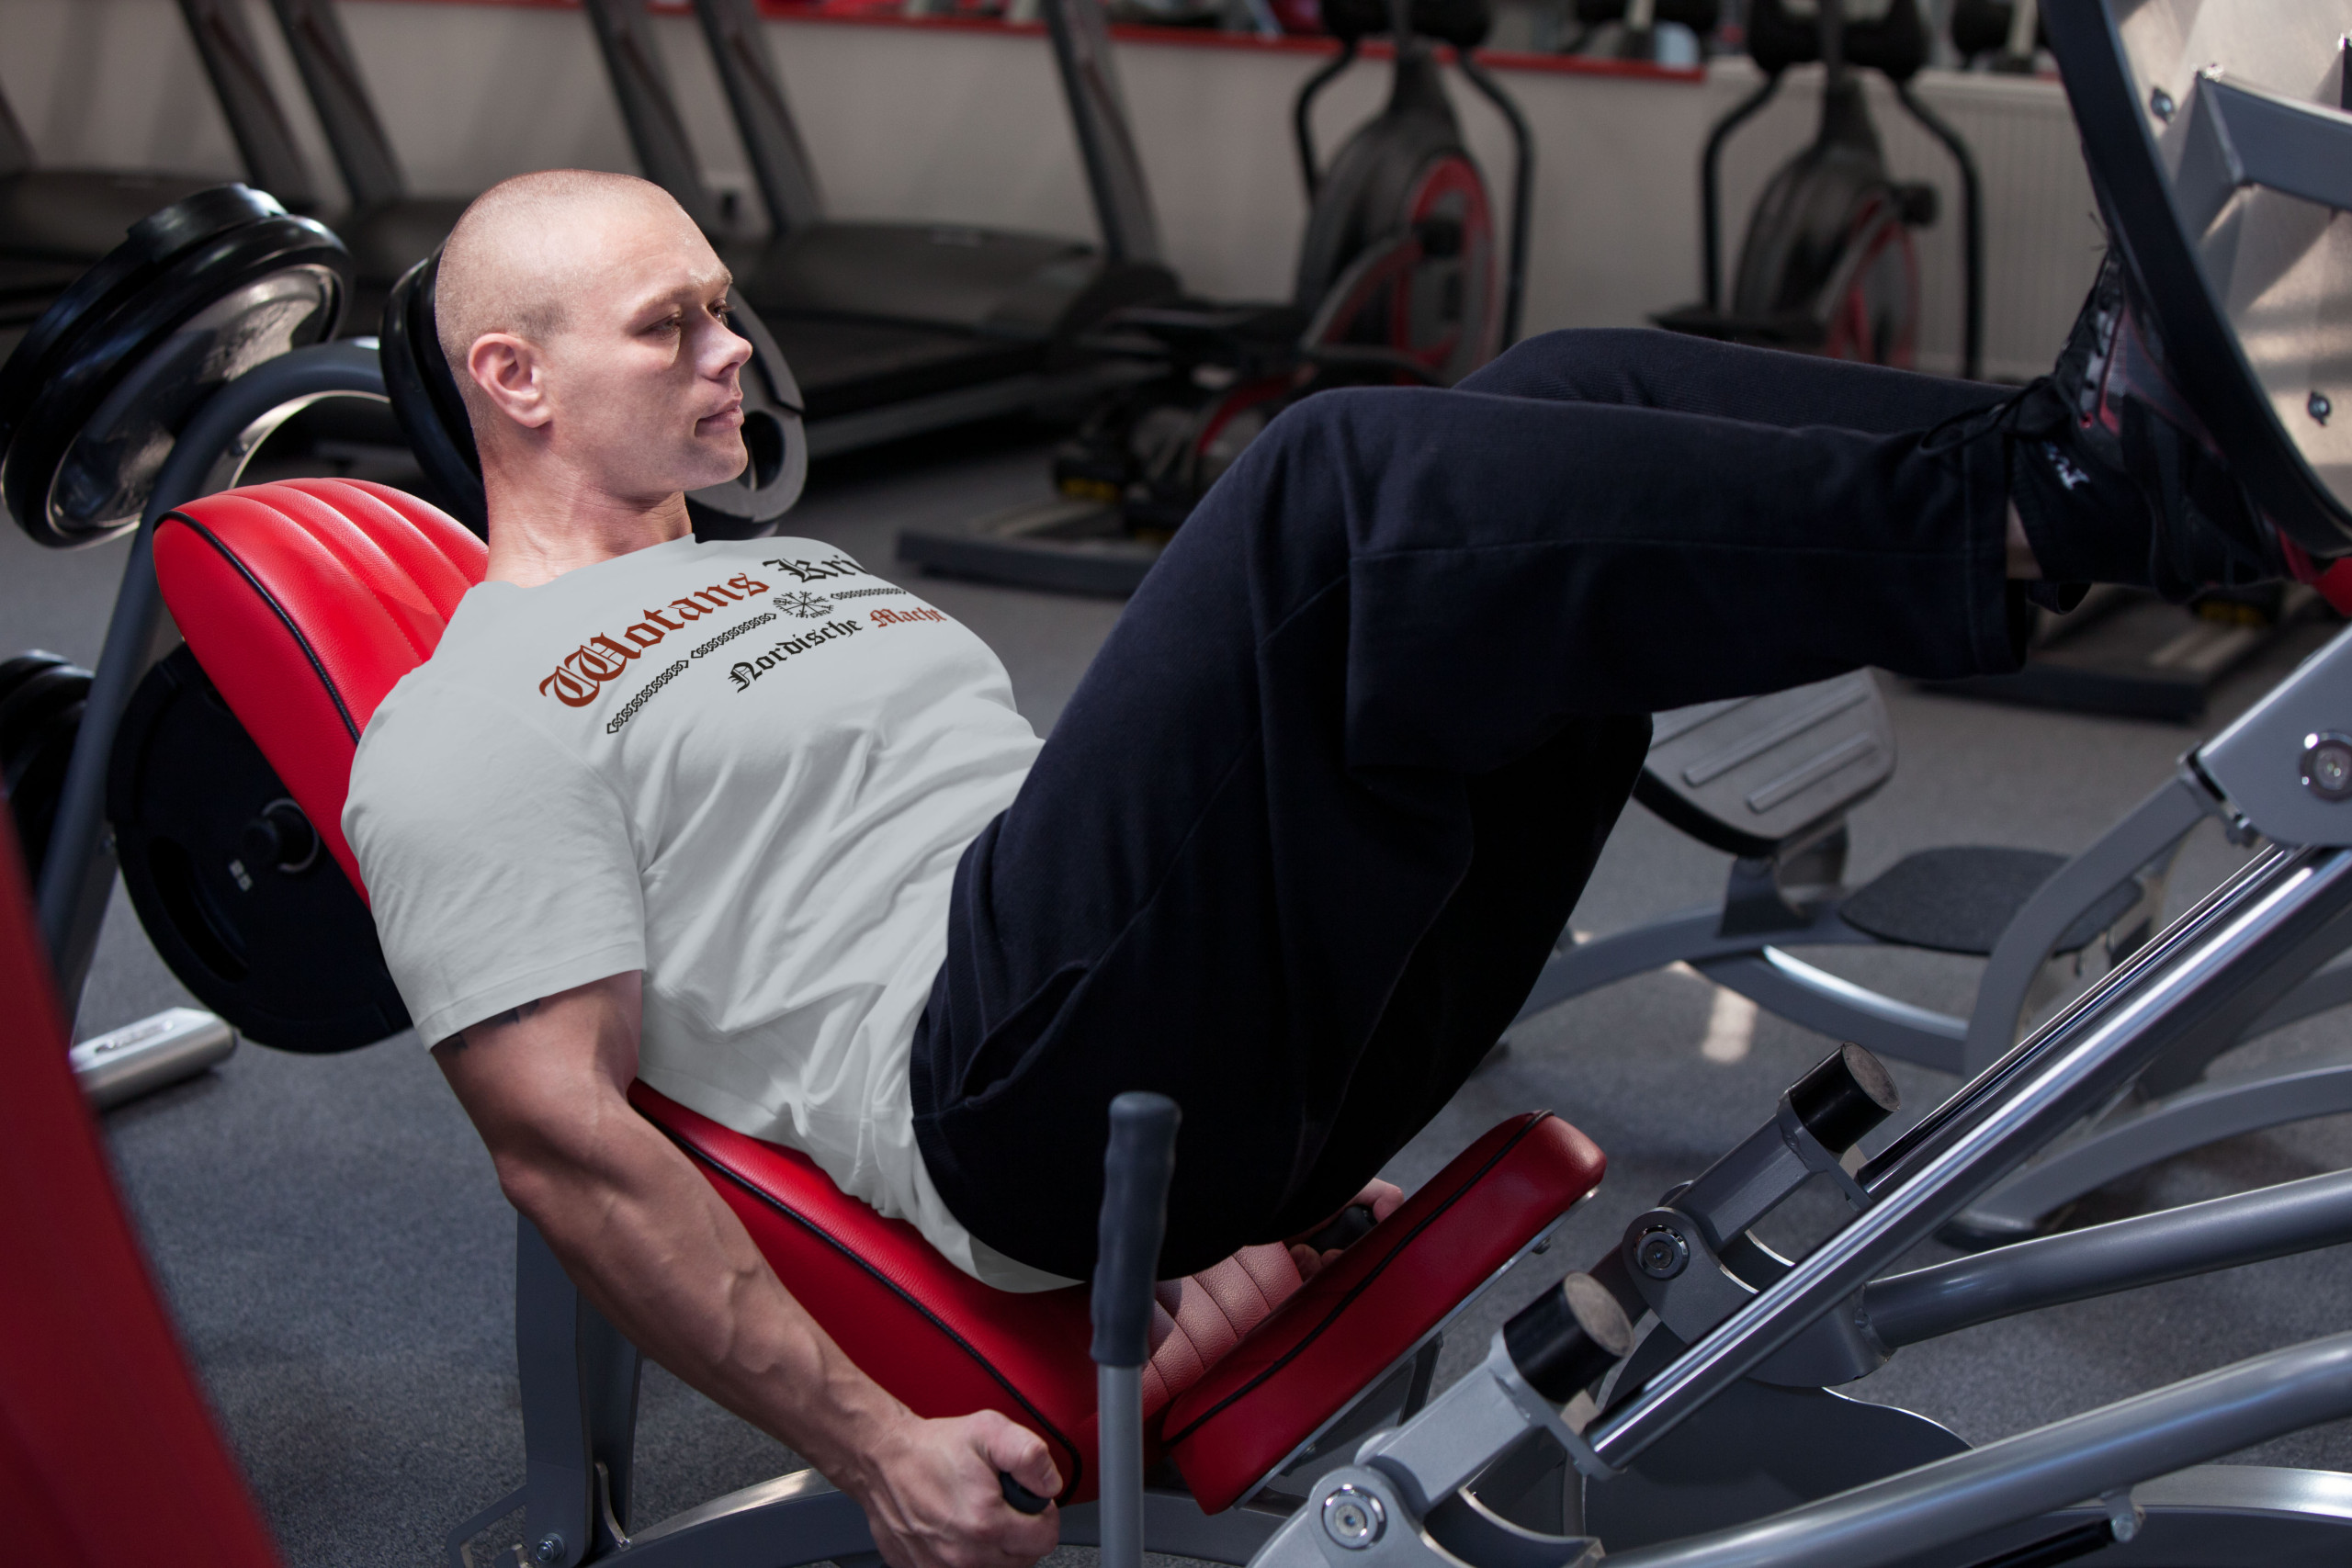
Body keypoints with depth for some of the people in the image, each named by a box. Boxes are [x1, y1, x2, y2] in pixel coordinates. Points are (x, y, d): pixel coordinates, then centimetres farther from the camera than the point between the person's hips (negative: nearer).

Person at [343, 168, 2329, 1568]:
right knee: (1344, 485, -29)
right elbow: (567, 1142, -6)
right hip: (1032, 1110, -8)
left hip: (1245, 1046, 9)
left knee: (1570, 410, -5)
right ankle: (2029, 510, -28)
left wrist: (1290, 1130, 29)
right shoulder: (467, 738, 4)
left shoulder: (795, 568, 31)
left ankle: (2135, 456, -17)